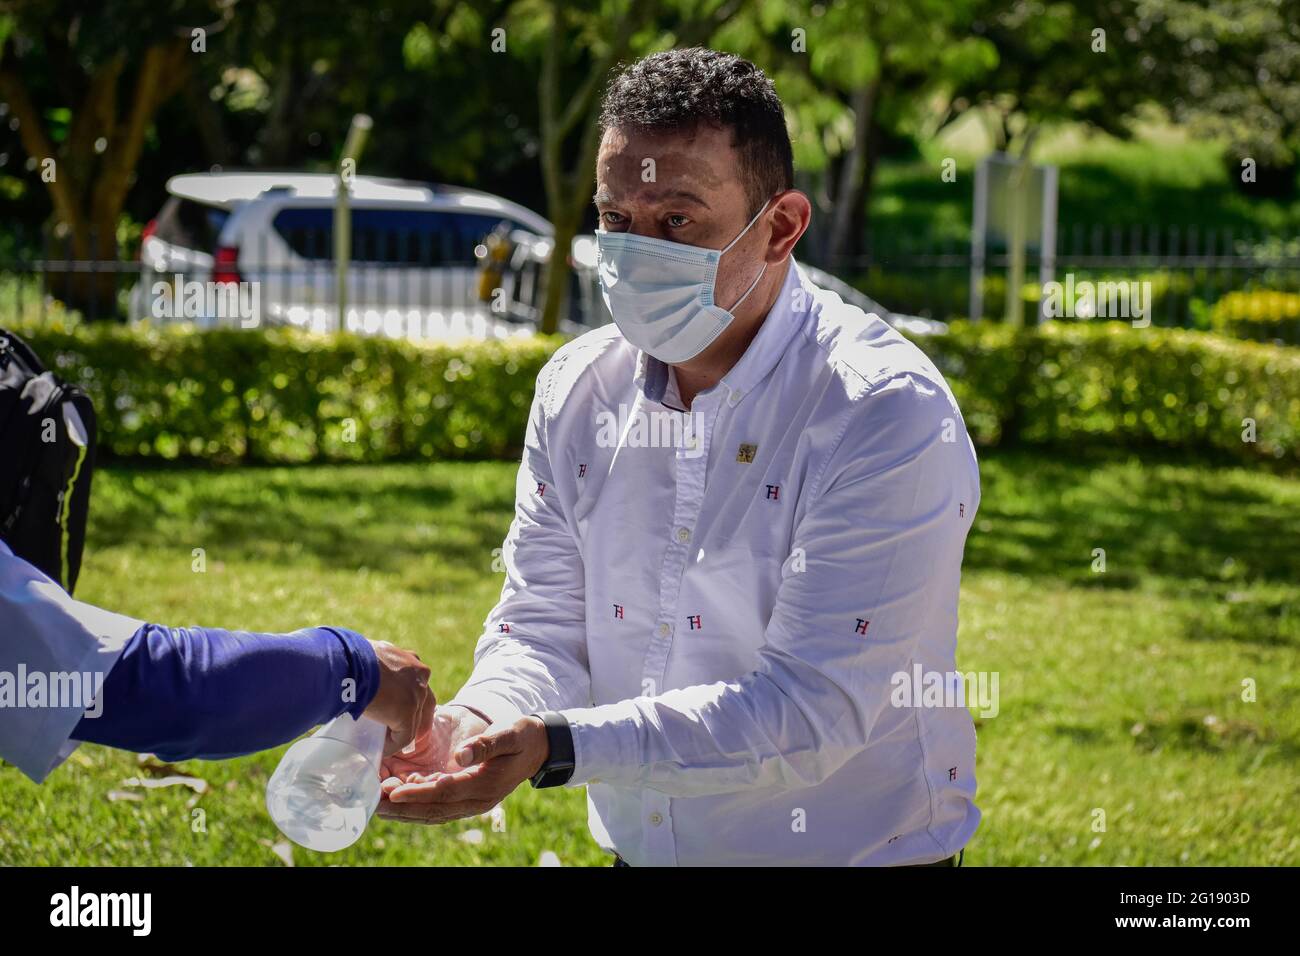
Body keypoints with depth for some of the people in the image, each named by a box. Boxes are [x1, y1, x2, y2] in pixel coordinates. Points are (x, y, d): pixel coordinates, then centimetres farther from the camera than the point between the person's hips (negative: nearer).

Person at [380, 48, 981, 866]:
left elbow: (810, 708, -25)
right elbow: (542, 629, 1)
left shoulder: (888, 415, -20)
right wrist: (478, 726, -22)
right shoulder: (577, 390, 0)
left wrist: (556, 746, -33)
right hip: (637, 847, 5)